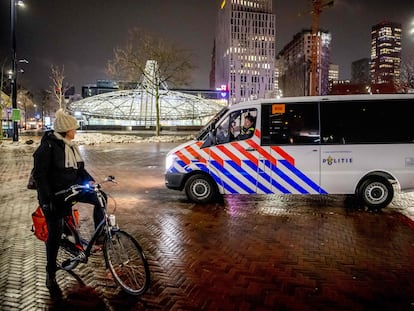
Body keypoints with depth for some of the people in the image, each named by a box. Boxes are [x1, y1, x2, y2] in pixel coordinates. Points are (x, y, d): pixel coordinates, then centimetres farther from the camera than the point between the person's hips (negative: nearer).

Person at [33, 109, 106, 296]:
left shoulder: (70, 145, 7)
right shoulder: (48, 146, -17)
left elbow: (79, 168, 14)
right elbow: (39, 175, -19)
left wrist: (90, 180, -3)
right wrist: (47, 200, -23)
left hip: (71, 189, 7)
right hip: (54, 195, -7)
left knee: (100, 197, -9)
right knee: (55, 233, -2)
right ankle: (50, 276, 14)